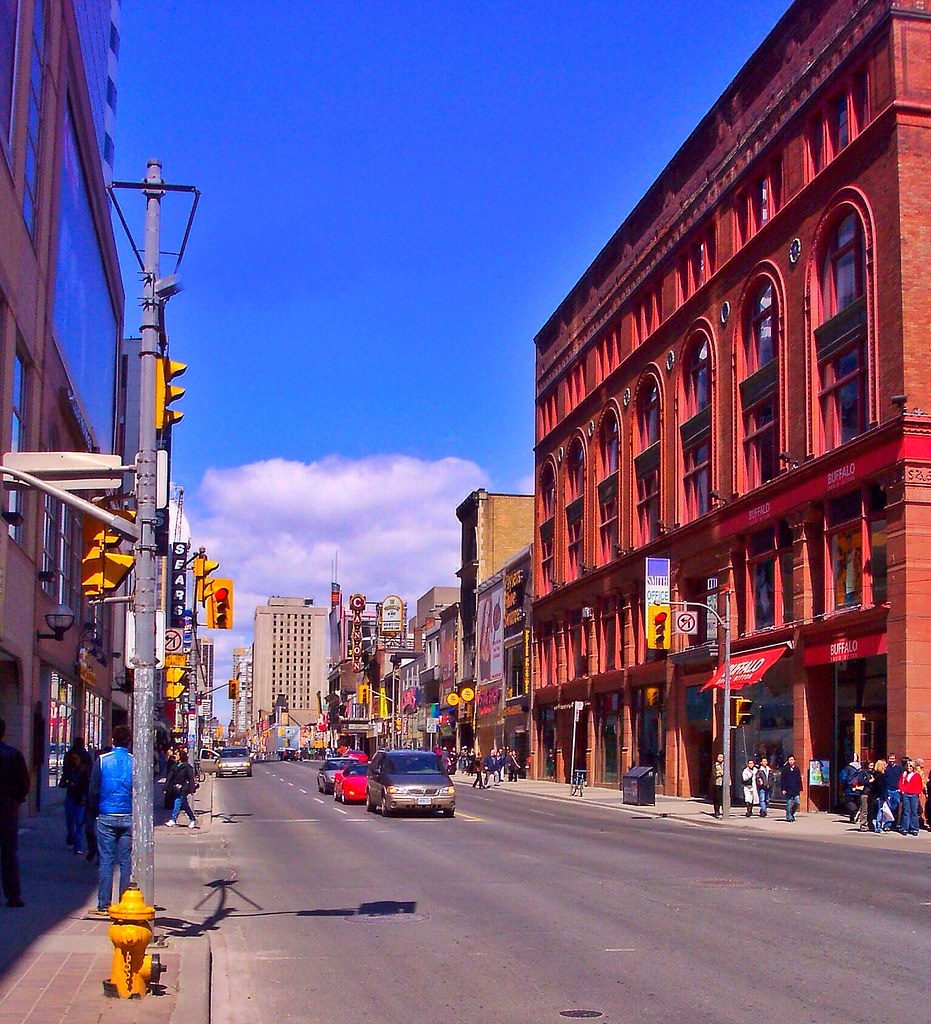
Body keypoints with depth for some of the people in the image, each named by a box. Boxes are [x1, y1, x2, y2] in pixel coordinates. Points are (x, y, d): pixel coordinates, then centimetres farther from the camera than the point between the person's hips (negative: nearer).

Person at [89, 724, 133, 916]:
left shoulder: (101, 761, -3)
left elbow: (93, 791, 0)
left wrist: (95, 812, 12)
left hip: (106, 817, -1)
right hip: (129, 818, 1)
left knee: (106, 861, 3)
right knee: (126, 862, 5)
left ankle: (103, 906, 2)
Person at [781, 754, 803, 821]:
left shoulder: (797, 769, 10)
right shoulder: (785, 769, -1)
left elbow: (799, 780, 14)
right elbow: (783, 780, -1)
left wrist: (800, 789, 10)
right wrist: (783, 789, -8)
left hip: (796, 790, 3)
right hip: (788, 790, -3)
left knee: (797, 802, -2)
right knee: (789, 804, -2)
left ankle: (792, 813, 20)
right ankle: (789, 816, 7)